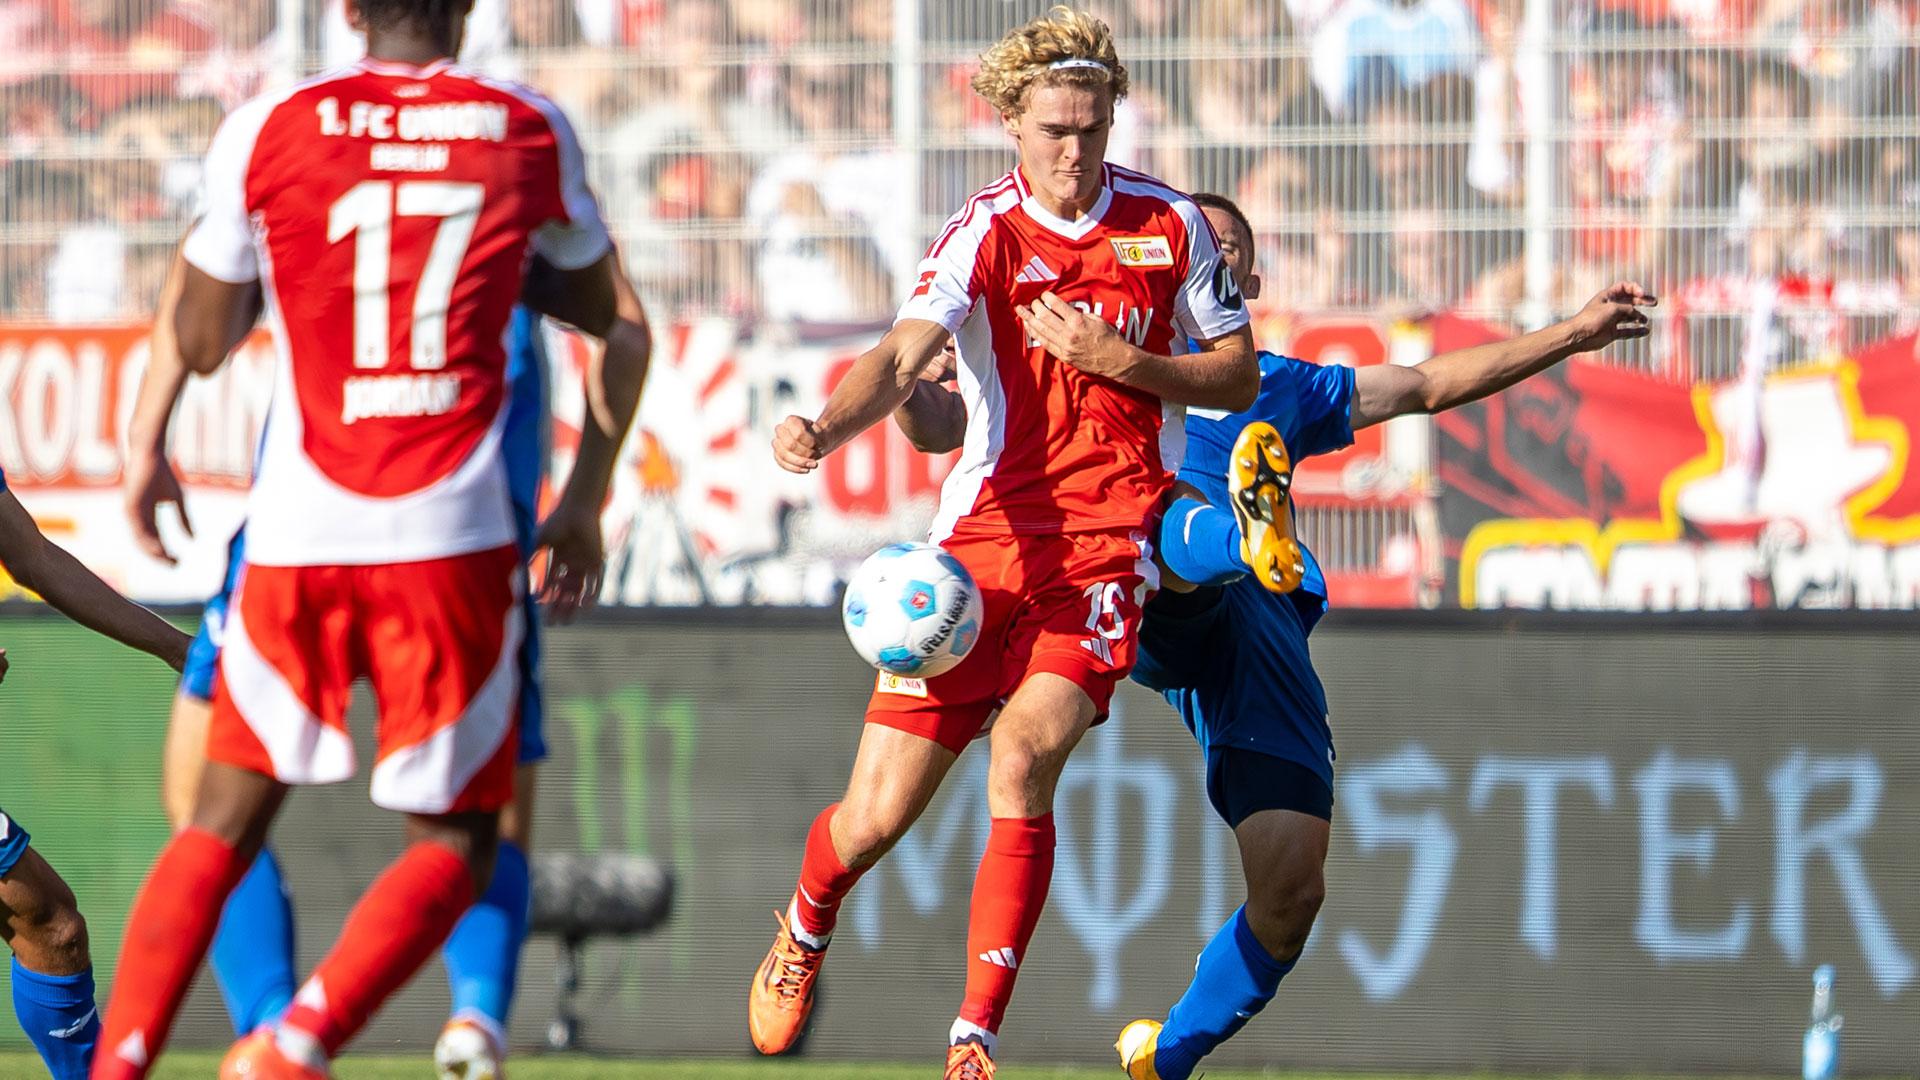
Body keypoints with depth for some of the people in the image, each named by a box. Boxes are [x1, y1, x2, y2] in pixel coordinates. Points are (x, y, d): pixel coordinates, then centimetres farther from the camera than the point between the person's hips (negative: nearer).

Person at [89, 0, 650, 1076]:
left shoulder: (266, 135, 1)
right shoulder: (528, 131, 5)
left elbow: (202, 341, 12)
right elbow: (615, 317, 21)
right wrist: (586, 502, 35)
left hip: (296, 542, 1)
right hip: (452, 543, -1)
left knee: (222, 825, 15)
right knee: (453, 844, 9)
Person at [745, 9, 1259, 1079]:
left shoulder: (1170, 223, 4)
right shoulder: (985, 234, -5)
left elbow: (1238, 373, 10)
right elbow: (901, 357, -20)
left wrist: (1119, 361, -8)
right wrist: (823, 430, -41)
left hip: (1111, 538, 0)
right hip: (986, 537, 0)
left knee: (1027, 752, -25)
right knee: (876, 819, 0)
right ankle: (805, 931, 36)